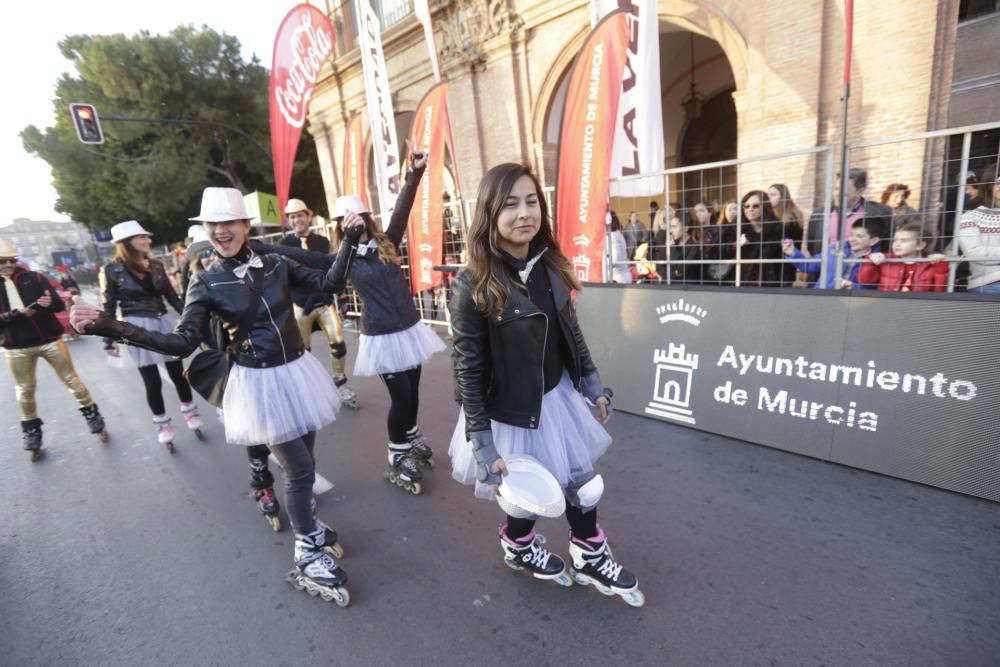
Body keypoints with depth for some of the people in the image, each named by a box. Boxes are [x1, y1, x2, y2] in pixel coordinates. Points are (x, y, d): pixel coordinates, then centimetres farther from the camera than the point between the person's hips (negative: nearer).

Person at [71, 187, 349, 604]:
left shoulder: (276, 265, 0)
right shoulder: (206, 283, -6)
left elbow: (328, 283, 6)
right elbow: (183, 343, -12)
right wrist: (110, 327, -20)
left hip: (297, 372, 3)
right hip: (259, 383, -3)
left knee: (303, 463, 15)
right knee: (299, 468, -1)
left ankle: (307, 526, 42)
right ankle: (308, 555, 21)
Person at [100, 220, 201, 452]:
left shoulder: (156, 266, 4)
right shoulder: (112, 270, -6)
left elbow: (171, 296, 10)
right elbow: (108, 307, -3)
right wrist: (109, 341, -5)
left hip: (164, 324, 3)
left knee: (178, 373, 9)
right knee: (152, 381, 4)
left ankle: (191, 415, 27)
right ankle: (163, 426, 21)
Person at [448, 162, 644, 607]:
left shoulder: (550, 266, -5)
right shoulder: (474, 286, -22)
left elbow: (571, 332, 6)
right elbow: (468, 370, -19)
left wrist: (593, 385, 12)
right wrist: (483, 446, -18)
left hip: (558, 396, 5)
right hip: (510, 411, -5)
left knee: (581, 483, 20)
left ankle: (590, 559, 47)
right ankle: (518, 547, 52)